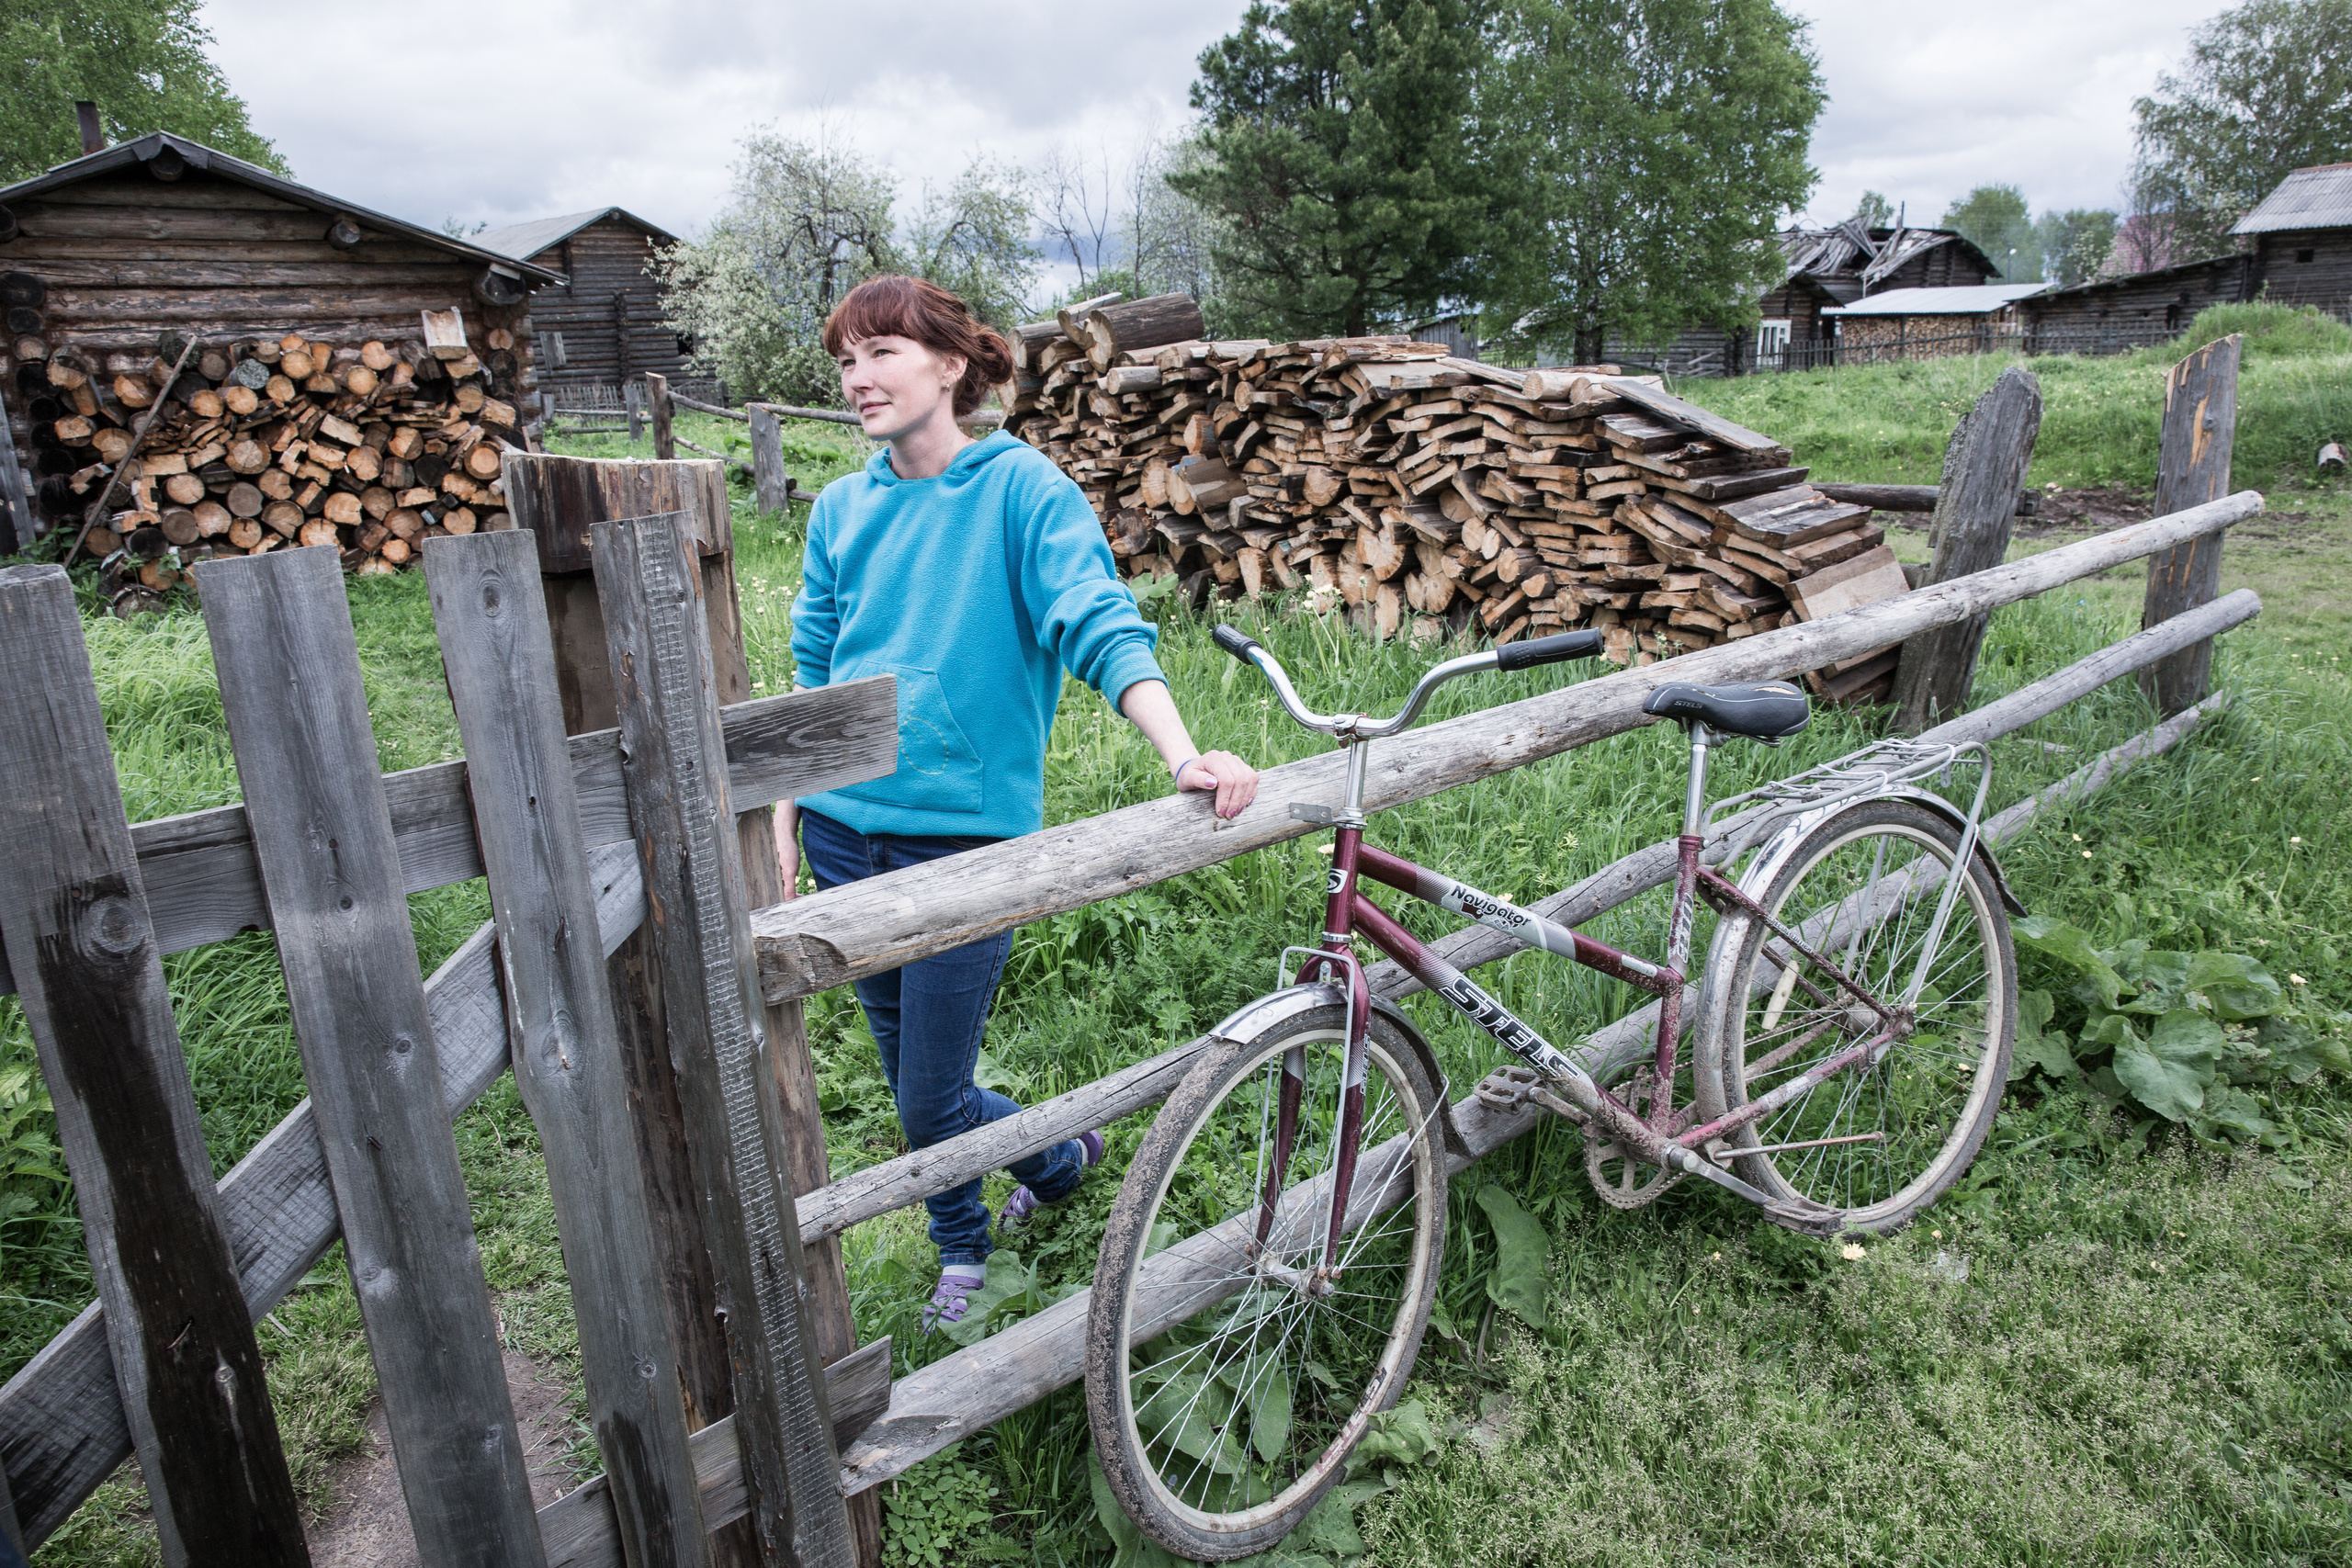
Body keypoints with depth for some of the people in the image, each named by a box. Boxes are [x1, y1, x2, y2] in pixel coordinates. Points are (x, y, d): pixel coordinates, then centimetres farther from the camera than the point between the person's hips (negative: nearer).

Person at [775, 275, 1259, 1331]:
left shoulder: (1019, 486, -6)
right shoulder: (841, 509, 9)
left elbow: (1102, 627, -18)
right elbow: (813, 677, 14)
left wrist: (1184, 756, -33)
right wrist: (783, 821, 10)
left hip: (964, 835, -5)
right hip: (843, 829, 5)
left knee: (931, 1102, 0)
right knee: (906, 1077, 17)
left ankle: (1063, 1153, 33)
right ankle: (962, 1251, 43)